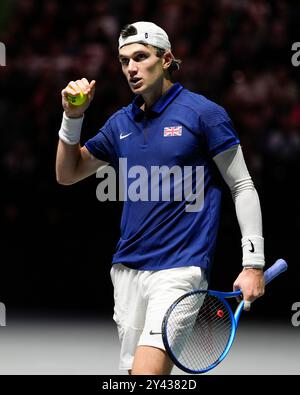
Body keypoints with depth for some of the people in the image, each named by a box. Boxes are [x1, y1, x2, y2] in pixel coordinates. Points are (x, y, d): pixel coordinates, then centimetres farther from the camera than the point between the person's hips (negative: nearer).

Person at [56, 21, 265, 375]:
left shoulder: (203, 113, -4)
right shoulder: (121, 123, 12)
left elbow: (242, 187, -3)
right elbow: (67, 174, 21)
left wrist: (253, 264, -10)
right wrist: (72, 118, 4)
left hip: (179, 269, -6)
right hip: (127, 267, 6)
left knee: (148, 370, -22)